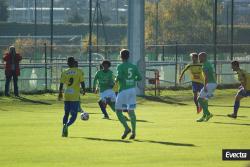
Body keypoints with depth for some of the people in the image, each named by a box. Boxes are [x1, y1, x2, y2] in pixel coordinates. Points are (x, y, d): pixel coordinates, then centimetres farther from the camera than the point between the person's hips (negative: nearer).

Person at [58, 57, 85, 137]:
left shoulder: (64, 72, 5)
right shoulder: (79, 71, -2)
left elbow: (61, 84, 3)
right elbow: (82, 83, -4)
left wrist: (60, 94, 15)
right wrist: (84, 91, 14)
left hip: (66, 96, 3)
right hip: (75, 96, -3)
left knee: (66, 113, 18)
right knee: (74, 115, -1)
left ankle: (64, 125, 3)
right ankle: (67, 125, -27)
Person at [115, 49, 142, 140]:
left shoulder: (120, 66, -8)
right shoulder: (134, 67, 7)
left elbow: (119, 77, -22)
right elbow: (139, 78, 6)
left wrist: (116, 80, -1)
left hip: (123, 90, -5)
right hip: (133, 90, 5)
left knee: (118, 111, 2)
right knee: (131, 111, 9)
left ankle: (127, 128, -14)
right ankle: (133, 132, 3)